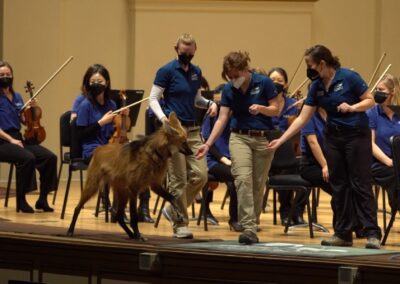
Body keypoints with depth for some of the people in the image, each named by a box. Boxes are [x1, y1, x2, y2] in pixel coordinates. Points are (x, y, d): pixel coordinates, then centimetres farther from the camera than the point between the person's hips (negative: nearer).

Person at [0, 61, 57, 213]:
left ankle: (42, 199, -6)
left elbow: (25, 120, 17)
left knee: (50, 157, -14)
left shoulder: (17, 97, 16)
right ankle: (21, 199, -20)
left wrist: (32, 109, 0)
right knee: (28, 158, -34)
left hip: (18, 139, 7)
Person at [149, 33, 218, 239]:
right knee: (178, 179, -4)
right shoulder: (167, 71, -6)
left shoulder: (196, 72, 13)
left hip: (193, 130, 6)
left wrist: (210, 103, 2)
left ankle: (173, 210, 17)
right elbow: (153, 99, -7)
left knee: (200, 175, -2)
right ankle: (180, 224, 5)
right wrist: (163, 117, -24)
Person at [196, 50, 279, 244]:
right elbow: (222, 119, -3)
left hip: (264, 139, 0)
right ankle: (248, 228, -25)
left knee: (258, 185, 4)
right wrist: (208, 144, -12)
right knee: (243, 178, -19)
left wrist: (261, 108, -24)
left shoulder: (264, 83, -6)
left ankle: (253, 228, 16)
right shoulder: (228, 90, 0)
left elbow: (275, 110, -2)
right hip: (240, 137, 0)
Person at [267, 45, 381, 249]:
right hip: (334, 137, 6)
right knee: (338, 185, 5)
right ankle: (343, 233, 10)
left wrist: (352, 107, -26)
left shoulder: (348, 78, -13)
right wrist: (280, 140, 0)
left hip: (357, 134, -6)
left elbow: (370, 100, -7)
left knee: (360, 184, -8)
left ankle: (372, 234, -7)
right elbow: (302, 119, 4)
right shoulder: (316, 88, 3)